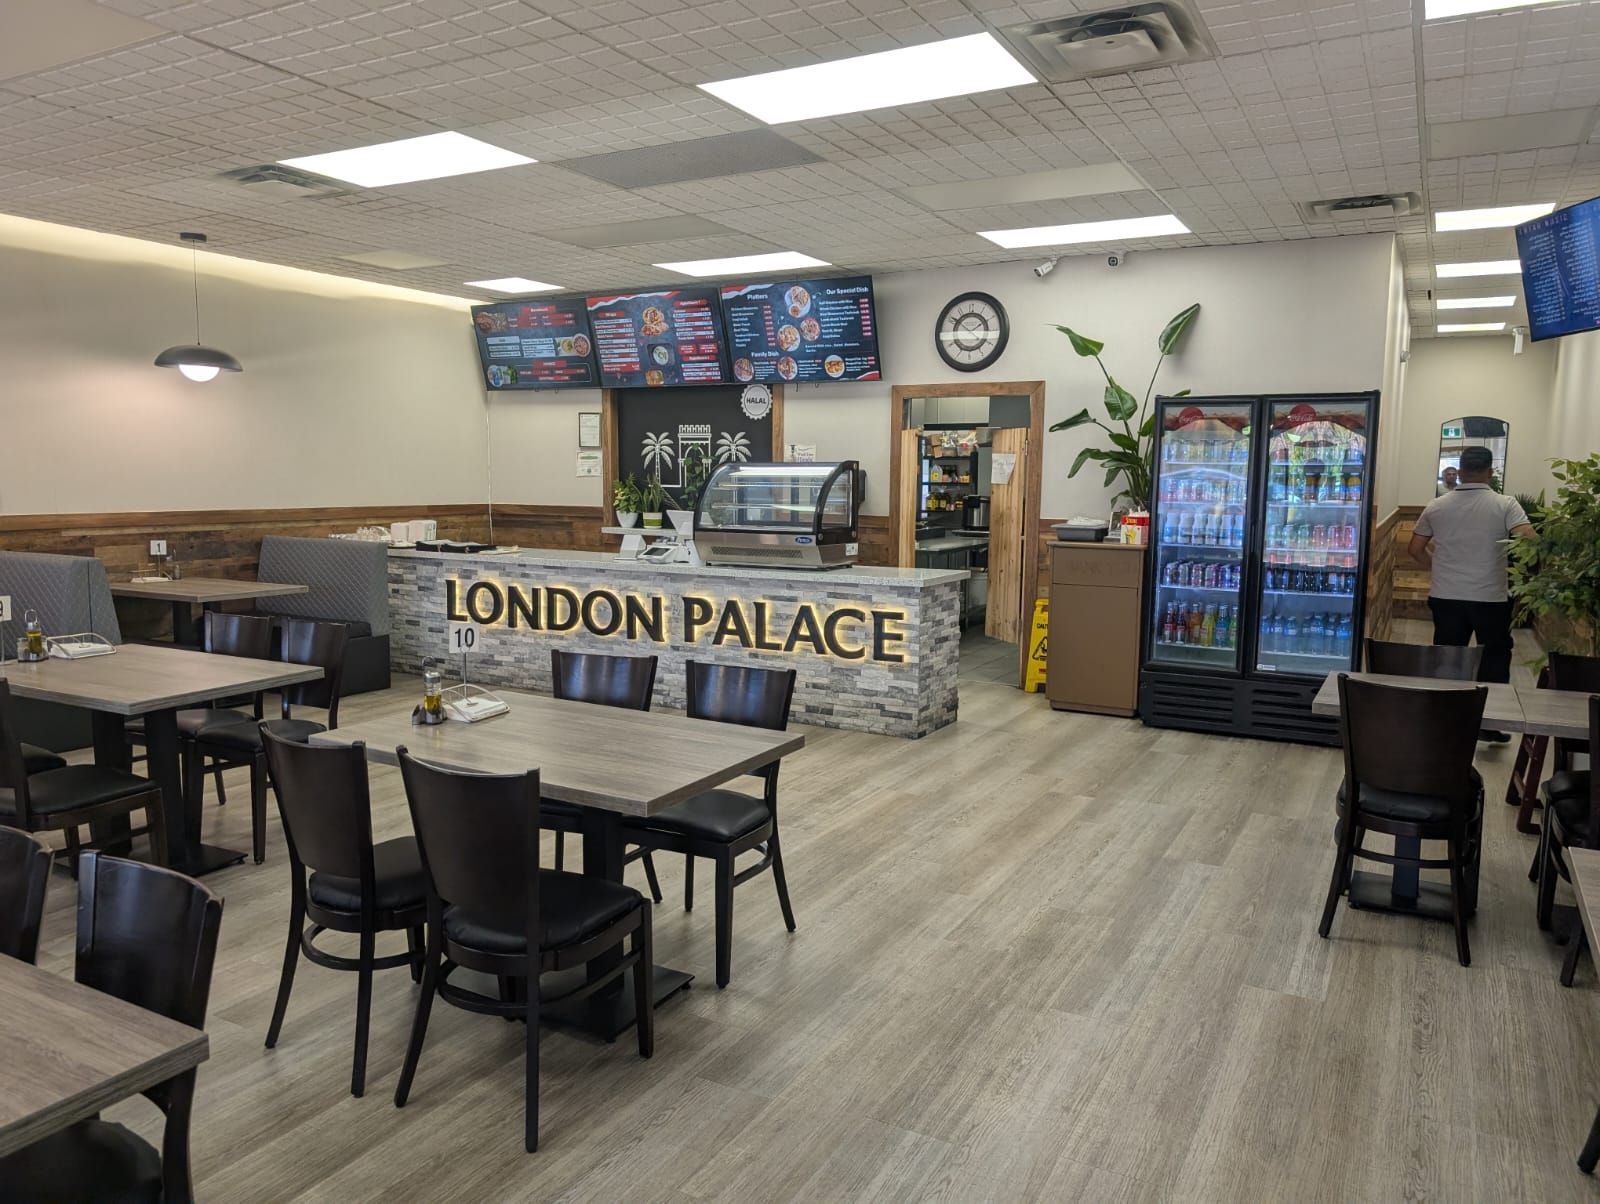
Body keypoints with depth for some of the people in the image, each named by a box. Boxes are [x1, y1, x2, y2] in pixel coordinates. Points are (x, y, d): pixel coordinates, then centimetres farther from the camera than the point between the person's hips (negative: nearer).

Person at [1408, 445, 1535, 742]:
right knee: (1495, 660, 14)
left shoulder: (1436, 506, 0)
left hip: (1446, 597, 2)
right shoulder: (1505, 505, -9)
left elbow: (1415, 551, 7)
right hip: (1491, 598, -2)